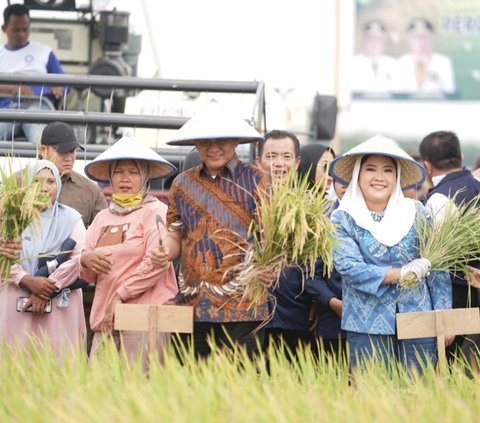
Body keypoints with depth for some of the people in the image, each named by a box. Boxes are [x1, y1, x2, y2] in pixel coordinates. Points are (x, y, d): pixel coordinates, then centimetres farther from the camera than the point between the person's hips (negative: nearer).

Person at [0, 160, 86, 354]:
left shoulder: (71, 219, 9)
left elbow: (78, 258, -3)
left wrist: (48, 291, -10)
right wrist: (28, 281, -14)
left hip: (59, 304, -1)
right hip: (17, 304, 1)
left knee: (57, 356, -8)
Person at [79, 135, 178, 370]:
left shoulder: (154, 211, 0)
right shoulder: (102, 218, 19)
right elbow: (88, 275, 21)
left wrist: (120, 296, -11)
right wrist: (85, 260, -2)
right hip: (105, 318, 6)